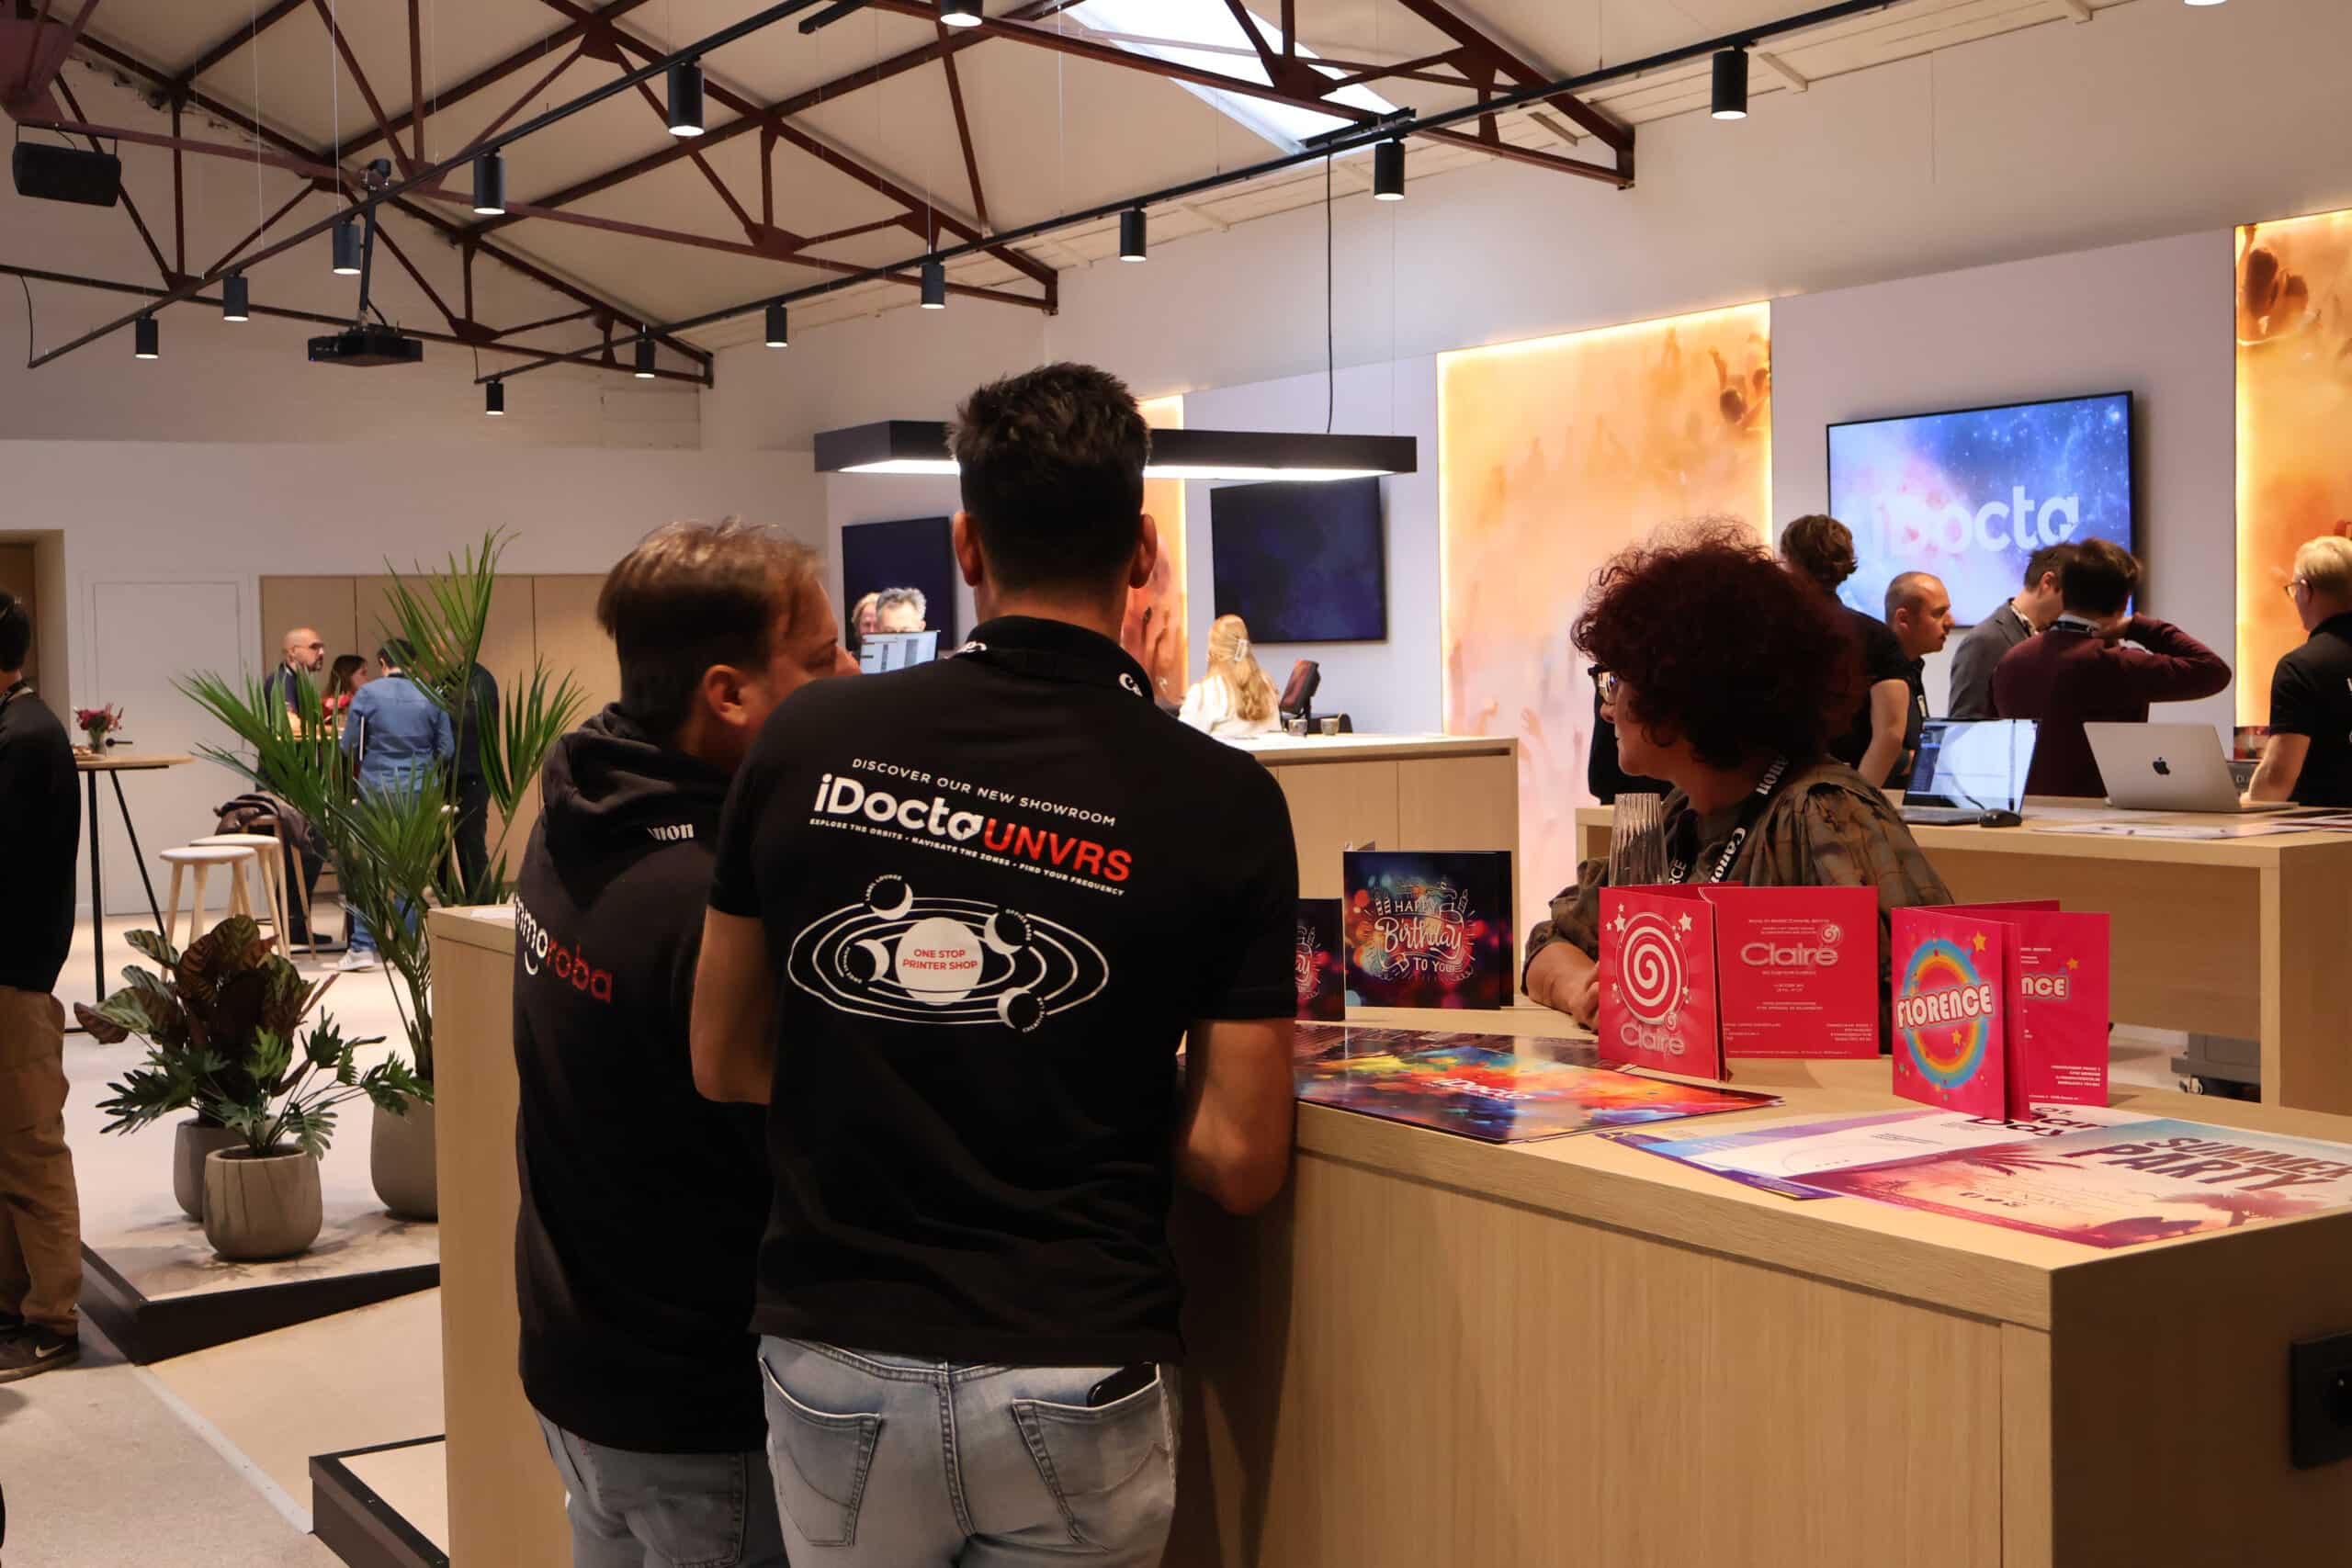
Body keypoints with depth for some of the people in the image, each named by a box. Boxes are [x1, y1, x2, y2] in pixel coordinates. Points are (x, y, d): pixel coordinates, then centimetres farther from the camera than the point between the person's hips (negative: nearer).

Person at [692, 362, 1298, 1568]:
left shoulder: (809, 741, -5)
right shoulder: (1221, 802, -9)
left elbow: (721, 1061, 5)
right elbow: (1239, 1161, -8)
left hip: (836, 1356, 2)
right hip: (1078, 1370, -1)